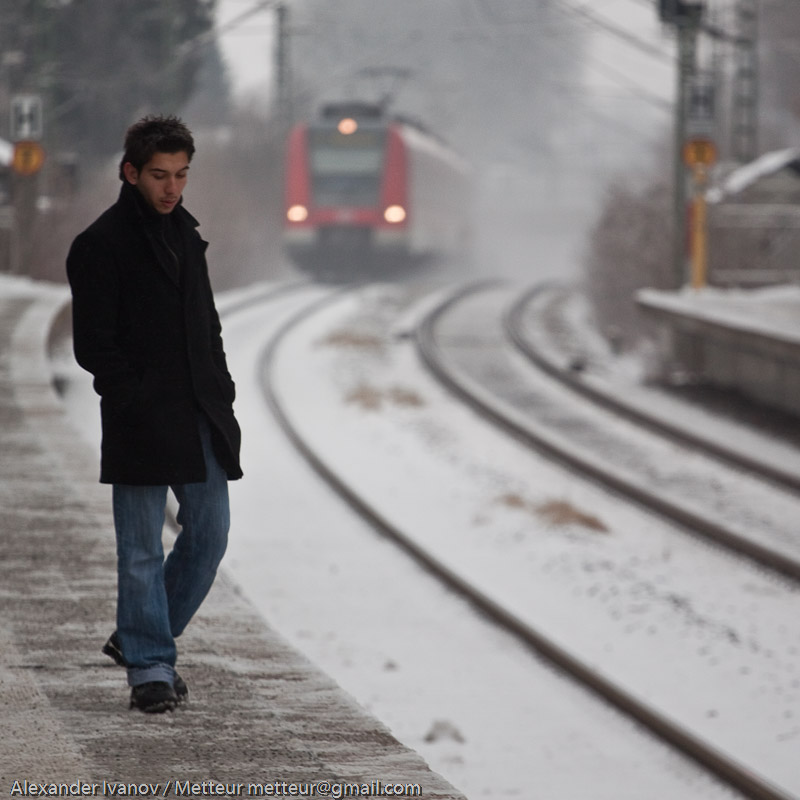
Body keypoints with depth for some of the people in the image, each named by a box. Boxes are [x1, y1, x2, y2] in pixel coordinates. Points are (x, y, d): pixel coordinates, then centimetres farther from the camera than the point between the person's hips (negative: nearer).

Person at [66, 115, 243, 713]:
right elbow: (93, 346, -9)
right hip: (141, 424, -7)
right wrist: (141, 402, -15)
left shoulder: (185, 234, 15)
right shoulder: (99, 245, -7)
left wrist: (220, 395, 12)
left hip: (200, 417, 7)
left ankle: (140, 638, 22)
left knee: (209, 535, 7)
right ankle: (149, 666, 6)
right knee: (142, 549, -2)